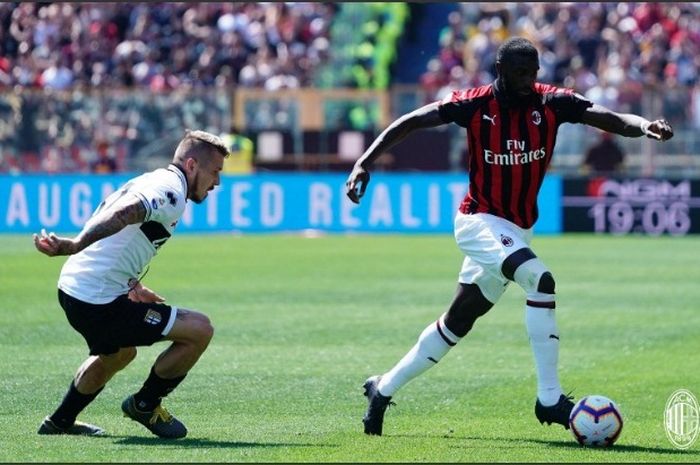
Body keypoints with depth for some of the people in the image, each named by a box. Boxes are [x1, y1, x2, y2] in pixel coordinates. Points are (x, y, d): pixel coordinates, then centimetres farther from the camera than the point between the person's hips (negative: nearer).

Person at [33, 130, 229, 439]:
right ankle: (145, 404, 10)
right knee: (200, 329, -8)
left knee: (120, 354, 38)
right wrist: (74, 245, -41)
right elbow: (123, 215, -31)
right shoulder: (171, 192, -13)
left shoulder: (151, 181, 17)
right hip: (98, 301, -11)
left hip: (73, 288, 11)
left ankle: (60, 421, 49)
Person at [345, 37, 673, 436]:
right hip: (480, 221, -5)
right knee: (540, 280, -28)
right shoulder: (475, 105, -12)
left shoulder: (552, 103, -6)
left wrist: (642, 126, -38)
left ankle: (383, 389, 33)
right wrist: (365, 162, -12)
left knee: (457, 324, 14)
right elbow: (411, 122, -5)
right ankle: (549, 399, -25)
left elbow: (608, 118, -17)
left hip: (517, 232, 5)